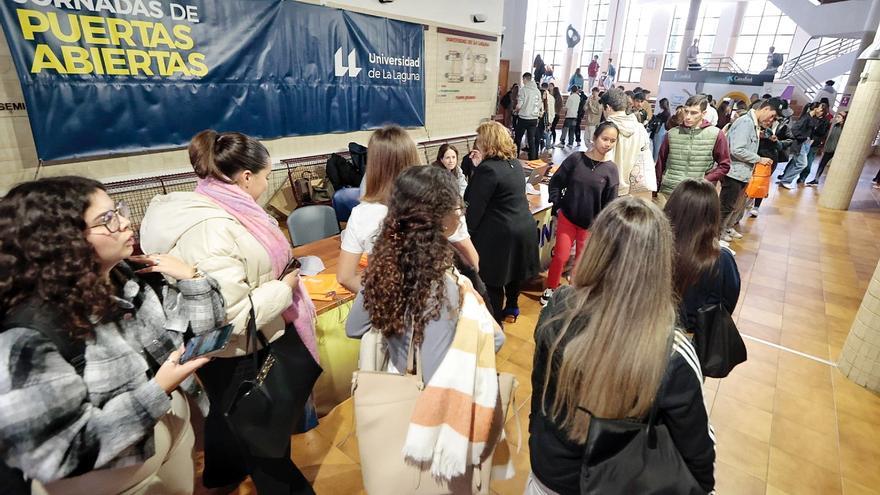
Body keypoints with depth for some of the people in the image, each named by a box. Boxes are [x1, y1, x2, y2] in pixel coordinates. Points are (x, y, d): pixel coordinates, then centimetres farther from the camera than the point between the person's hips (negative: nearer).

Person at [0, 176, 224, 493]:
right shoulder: (30, 337, -28)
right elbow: (59, 453, -26)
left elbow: (202, 327, -2)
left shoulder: (133, 276, -8)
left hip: (174, 431, 6)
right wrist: (158, 390, -29)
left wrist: (190, 277, -17)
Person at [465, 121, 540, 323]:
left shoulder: (488, 169, -19)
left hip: (499, 234, -9)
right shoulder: (515, 163, 8)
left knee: (493, 281, 6)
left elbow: (475, 206, -17)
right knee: (513, 271, 25)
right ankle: (512, 307, 45)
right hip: (524, 226, 9)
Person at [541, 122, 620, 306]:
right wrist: (558, 206, -6)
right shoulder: (576, 158, -10)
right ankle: (549, 290, 22)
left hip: (591, 223, 1)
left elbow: (610, 202, -5)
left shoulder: (611, 169, -8)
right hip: (567, 217, -1)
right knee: (561, 256, 1)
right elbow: (556, 182, -2)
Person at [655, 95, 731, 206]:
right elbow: (661, 162, 11)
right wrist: (656, 188, 11)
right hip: (667, 193, 1)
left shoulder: (716, 135, -1)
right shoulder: (672, 134, 3)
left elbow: (724, 165, 4)